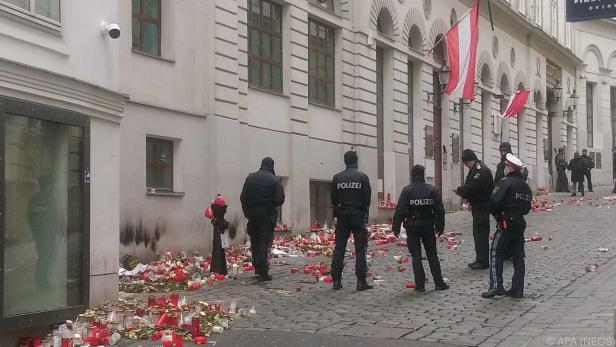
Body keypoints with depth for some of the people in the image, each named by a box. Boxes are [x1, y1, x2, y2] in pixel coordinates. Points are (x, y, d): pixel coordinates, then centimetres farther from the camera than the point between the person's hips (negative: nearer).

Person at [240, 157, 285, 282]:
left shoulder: (250, 178, 5)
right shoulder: (274, 180, -9)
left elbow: (243, 198, 4)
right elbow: (280, 199, -11)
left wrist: (247, 212, 11)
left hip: (252, 215, 4)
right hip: (267, 215, -4)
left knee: (254, 242, 15)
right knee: (265, 243, -4)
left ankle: (257, 268, 22)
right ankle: (263, 272, -9)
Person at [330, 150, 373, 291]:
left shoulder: (337, 178, 2)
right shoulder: (362, 177, -5)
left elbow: (333, 199, 4)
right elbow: (367, 198, -4)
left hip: (342, 216, 2)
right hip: (358, 216, -2)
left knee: (339, 248, 6)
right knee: (360, 248, 1)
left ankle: (336, 280, 4)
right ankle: (361, 281, -3)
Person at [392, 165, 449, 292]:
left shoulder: (407, 191, -8)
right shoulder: (432, 190, 0)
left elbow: (400, 211, -10)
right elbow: (440, 211, 1)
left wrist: (396, 227, -3)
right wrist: (440, 227, 9)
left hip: (412, 227, -2)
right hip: (428, 226, 2)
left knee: (416, 256, 4)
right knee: (432, 255, 10)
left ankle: (420, 284, 2)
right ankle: (439, 283, 10)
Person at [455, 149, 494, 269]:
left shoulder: (481, 171, -19)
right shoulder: (475, 170, 14)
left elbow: (471, 188, -24)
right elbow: (470, 186, 16)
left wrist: (460, 191, -8)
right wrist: (462, 191, -2)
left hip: (481, 207, -11)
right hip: (479, 206, 11)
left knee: (480, 233, -7)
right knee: (478, 233, 14)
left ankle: (482, 261, -4)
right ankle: (480, 260, 21)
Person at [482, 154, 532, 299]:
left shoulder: (506, 182, -13)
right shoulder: (525, 186, 14)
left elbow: (495, 202, -21)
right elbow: (527, 208, 16)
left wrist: (496, 214, -2)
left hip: (506, 223, -8)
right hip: (520, 223, 8)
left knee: (496, 254, -2)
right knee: (518, 256, 9)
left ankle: (496, 286, -9)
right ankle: (517, 289, 11)